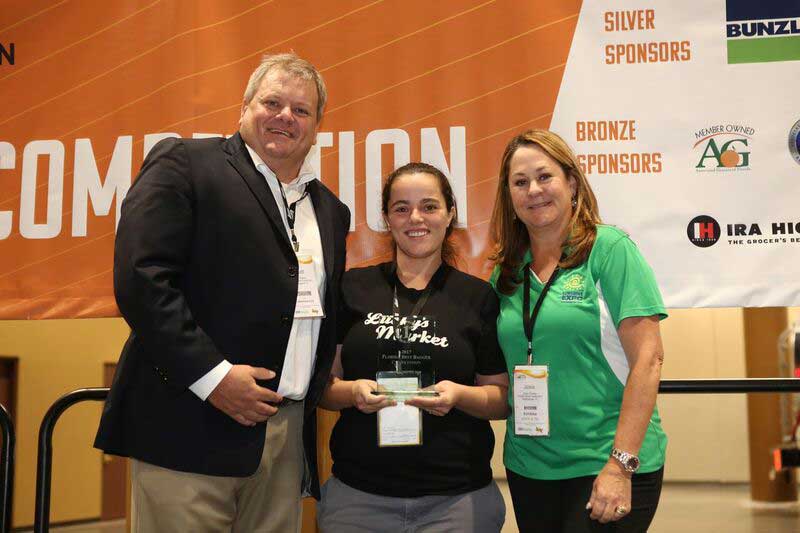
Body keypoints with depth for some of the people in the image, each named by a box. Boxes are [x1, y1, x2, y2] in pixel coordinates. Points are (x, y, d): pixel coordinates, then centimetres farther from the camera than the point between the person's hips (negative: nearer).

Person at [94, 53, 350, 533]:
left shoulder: (331, 210, 18)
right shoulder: (184, 164, -2)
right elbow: (140, 277, -12)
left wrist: (314, 387, 6)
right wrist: (212, 375, -16)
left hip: (290, 435, 6)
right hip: (189, 427, -5)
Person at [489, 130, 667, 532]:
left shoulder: (609, 249, -7)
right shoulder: (505, 274, 6)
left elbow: (647, 358, -12)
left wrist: (621, 464, -16)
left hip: (606, 464, -5)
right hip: (527, 467, 5)